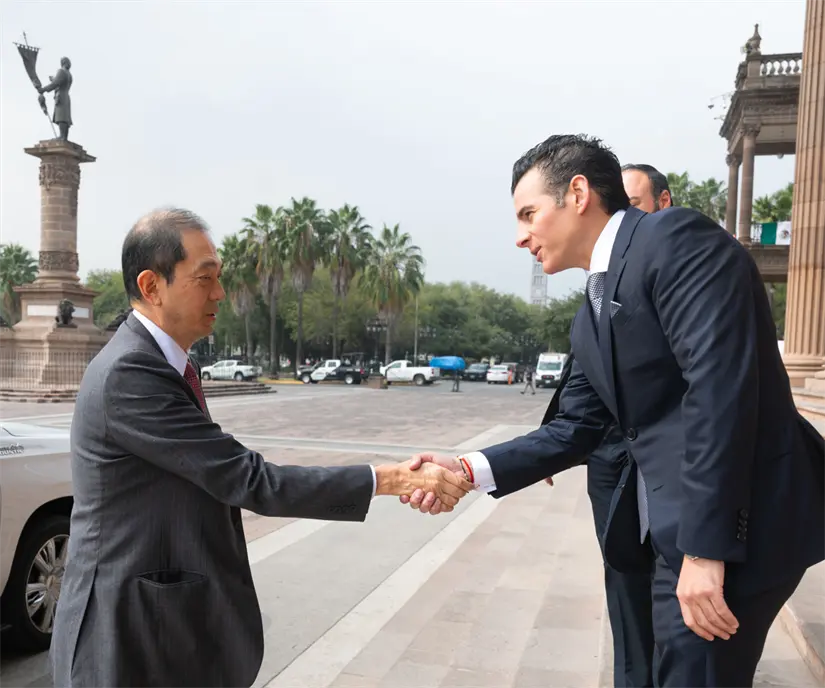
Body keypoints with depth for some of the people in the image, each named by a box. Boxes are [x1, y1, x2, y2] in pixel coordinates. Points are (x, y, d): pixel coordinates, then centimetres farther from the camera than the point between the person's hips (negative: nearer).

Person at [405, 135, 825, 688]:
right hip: (675, 527, 9)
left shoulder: (677, 238, -13)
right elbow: (575, 431, 12)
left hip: (732, 524, -9)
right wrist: (470, 470, -1)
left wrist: (705, 548, -23)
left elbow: (720, 385, -22)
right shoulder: (591, 316, 14)